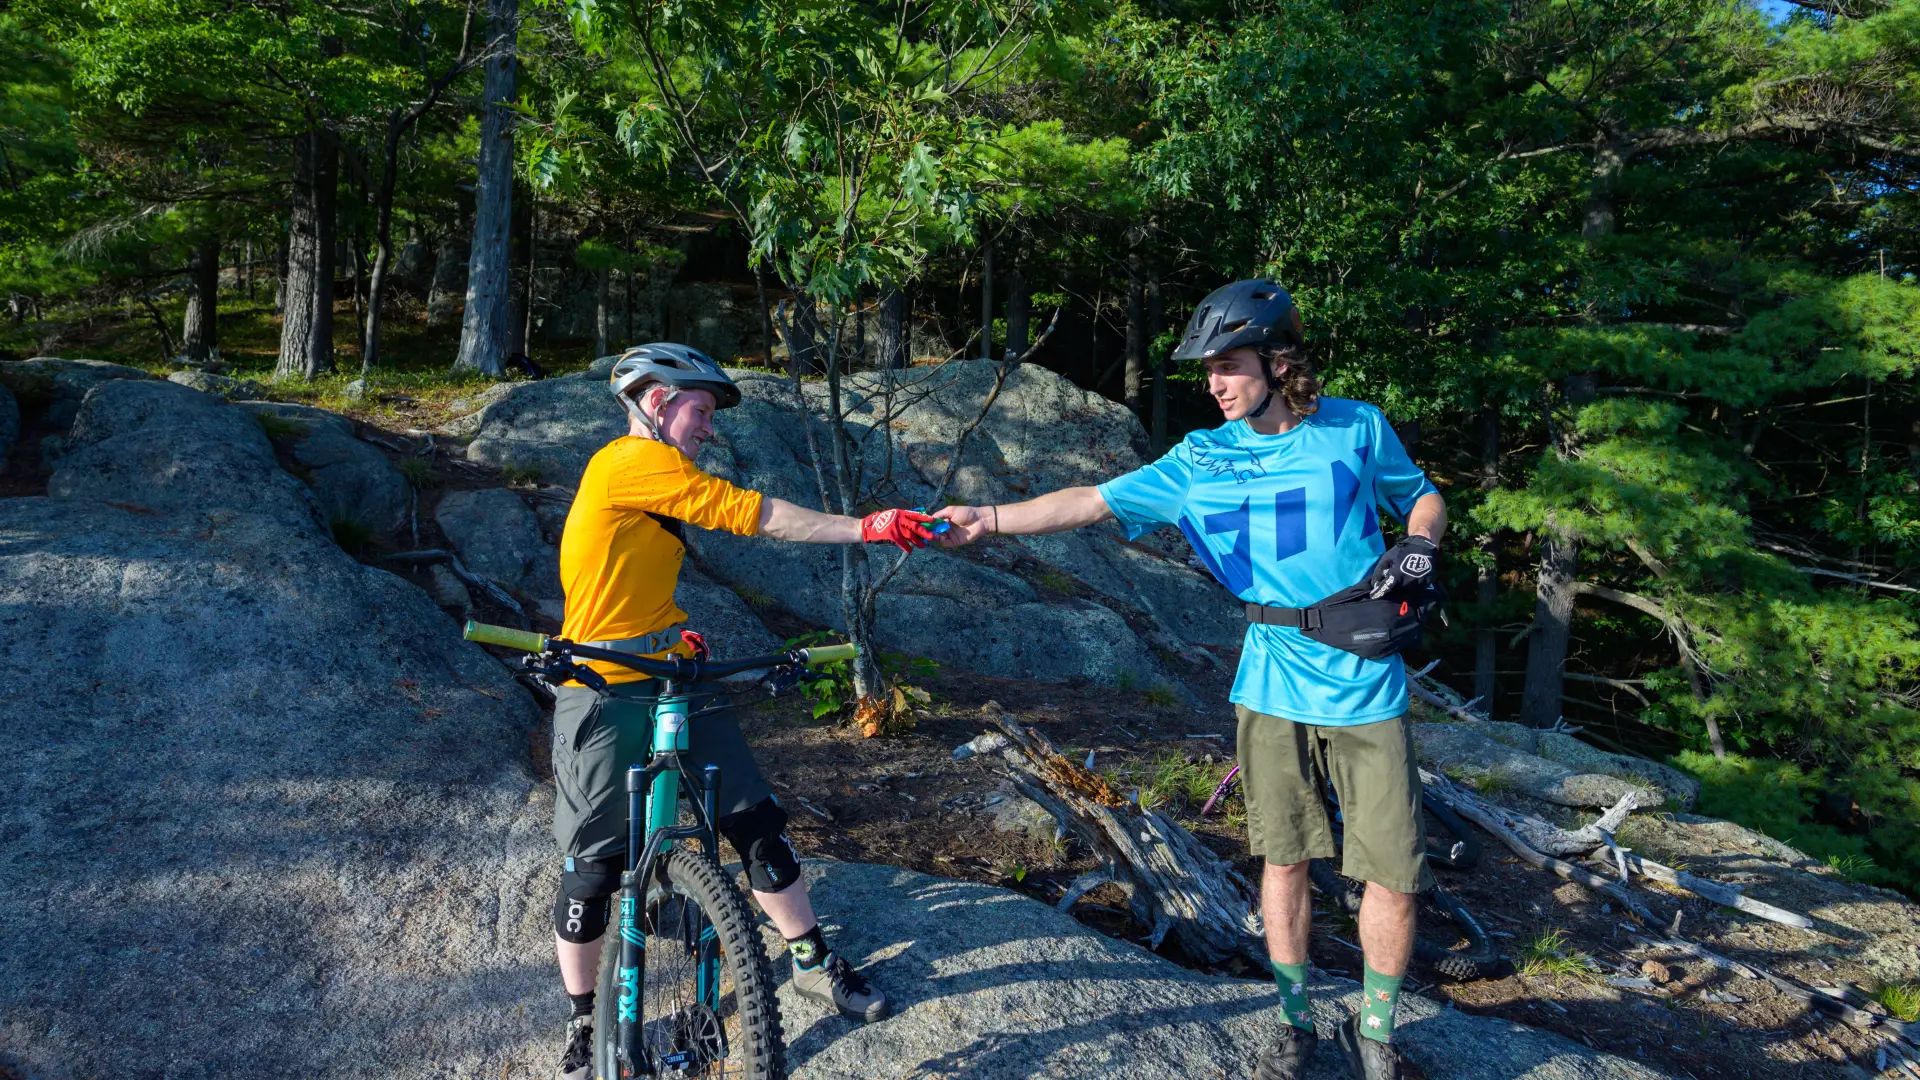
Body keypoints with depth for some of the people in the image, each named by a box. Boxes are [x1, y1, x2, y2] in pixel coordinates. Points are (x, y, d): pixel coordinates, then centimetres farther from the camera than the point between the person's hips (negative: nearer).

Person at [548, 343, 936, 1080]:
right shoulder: (631, 460, -14)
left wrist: (675, 634, 10)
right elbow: (752, 515, -20)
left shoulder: (653, 478, 15)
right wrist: (866, 529, -19)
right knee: (593, 865, 3)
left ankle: (814, 963, 23)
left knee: (758, 823, 7)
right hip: (606, 696, -9)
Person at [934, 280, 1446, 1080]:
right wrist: (985, 519, -15)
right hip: (1274, 687, 1)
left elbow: (1421, 497, 13)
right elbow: (1093, 502, -7)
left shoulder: (1357, 428, -2)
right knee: (1284, 859, 12)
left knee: (1394, 876, 2)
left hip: (1367, 687, -1)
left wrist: (1417, 547, -9)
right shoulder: (1201, 460, -1)